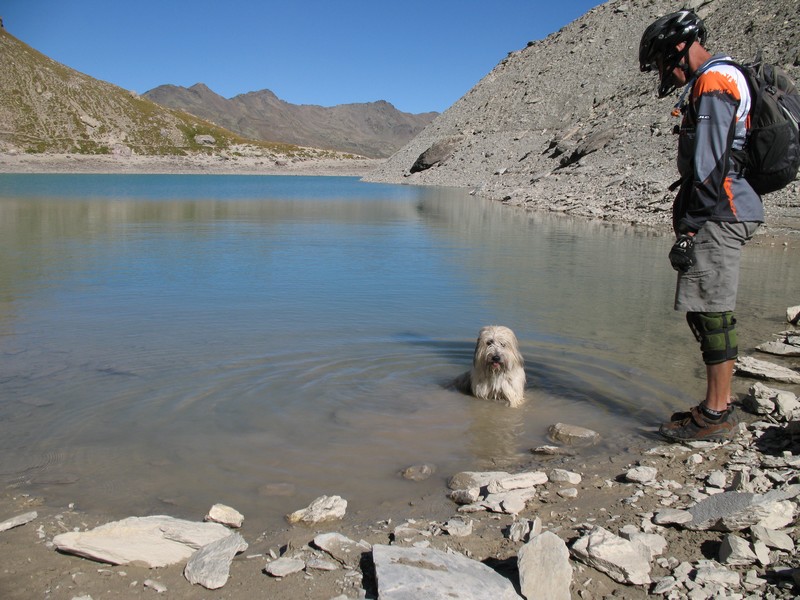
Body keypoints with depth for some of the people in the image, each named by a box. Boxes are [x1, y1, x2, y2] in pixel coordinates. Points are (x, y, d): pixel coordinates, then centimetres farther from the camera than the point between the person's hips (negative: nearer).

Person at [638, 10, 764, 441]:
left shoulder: (713, 82, -10)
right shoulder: (723, 79, 23)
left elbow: (710, 166, -19)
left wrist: (688, 229, -19)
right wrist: (691, 222, 20)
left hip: (718, 216, -10)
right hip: (723, 214, 10)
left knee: (712, 312, -7)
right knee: (707, 312, 13)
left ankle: (715, 417, 0)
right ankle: (718, 404, 21)